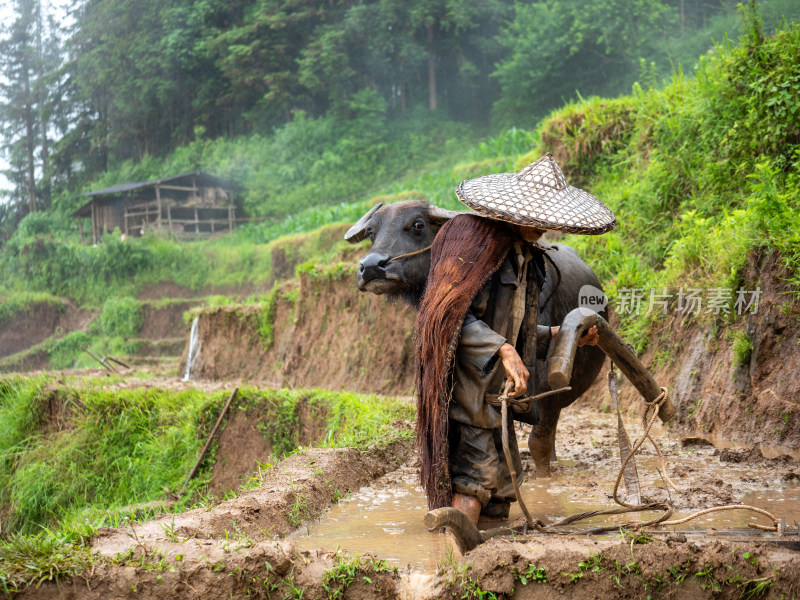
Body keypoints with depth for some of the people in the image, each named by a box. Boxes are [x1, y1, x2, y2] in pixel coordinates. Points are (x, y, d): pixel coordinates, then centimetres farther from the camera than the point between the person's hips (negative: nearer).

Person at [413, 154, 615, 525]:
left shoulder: (527, 258, 16)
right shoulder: (475, 238, -13)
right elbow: (456, 318, -20)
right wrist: (504, 350, -29)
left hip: (493, 393, 9)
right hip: (463, 388, -9)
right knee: (475, 477, -14)